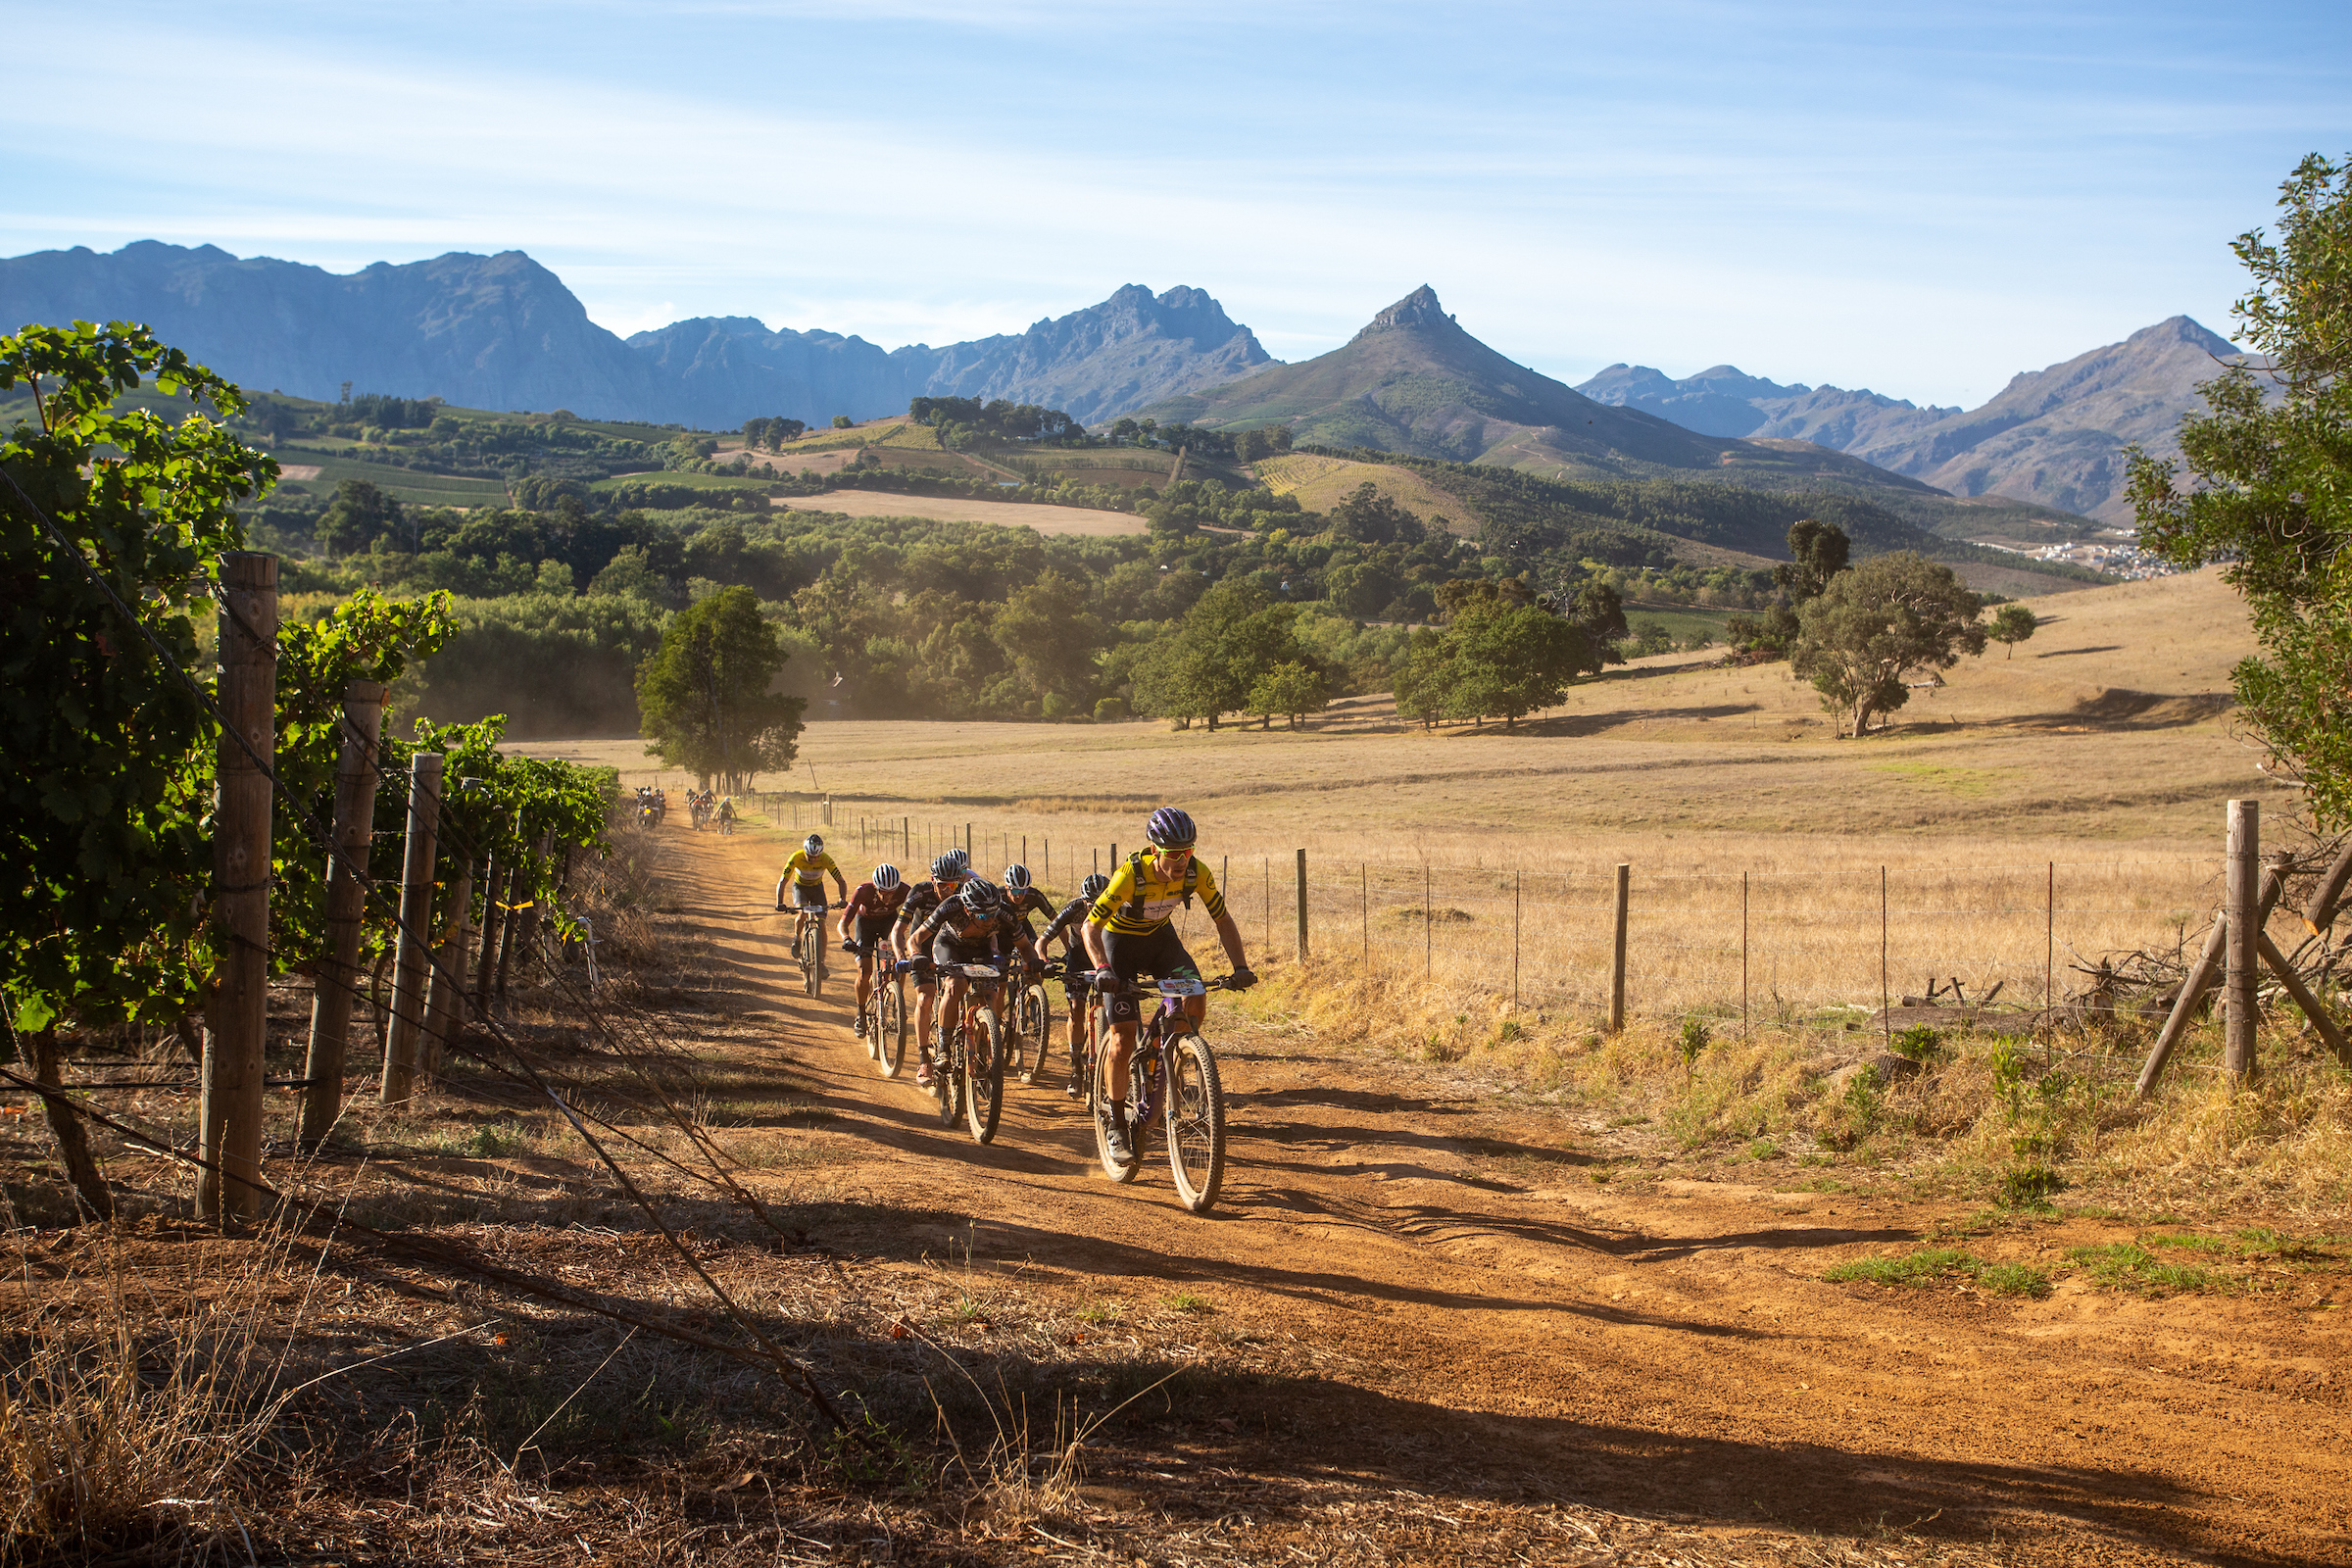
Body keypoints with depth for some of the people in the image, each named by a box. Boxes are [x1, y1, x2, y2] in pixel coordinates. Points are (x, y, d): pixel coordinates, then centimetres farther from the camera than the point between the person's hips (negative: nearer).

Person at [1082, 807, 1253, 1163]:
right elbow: (1090, 926, -30)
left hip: (1160, 937, 4)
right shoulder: (1131, 874, -33)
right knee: (1123, 1040, -10)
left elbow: (1223, 921, -10)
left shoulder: (1196, 873, -22)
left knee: (1196, 1003, -23)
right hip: (1121, 939, -4)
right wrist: (1102, 968, -47)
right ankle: (1116, 1126, 3)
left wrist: (1240, 967, -24)